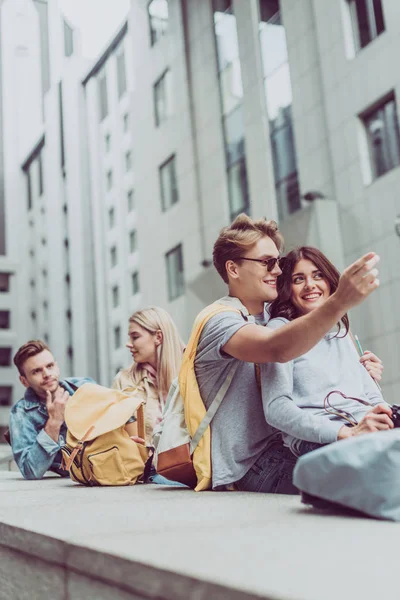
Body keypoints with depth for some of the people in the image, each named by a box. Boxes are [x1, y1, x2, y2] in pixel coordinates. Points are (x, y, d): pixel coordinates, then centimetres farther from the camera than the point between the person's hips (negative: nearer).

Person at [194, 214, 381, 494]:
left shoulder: (273, 315, 14)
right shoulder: (220, 321, -12)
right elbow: (278, 349, -33)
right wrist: (339, 303, -45)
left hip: (286, 447, 8)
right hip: (254, 466, -7)